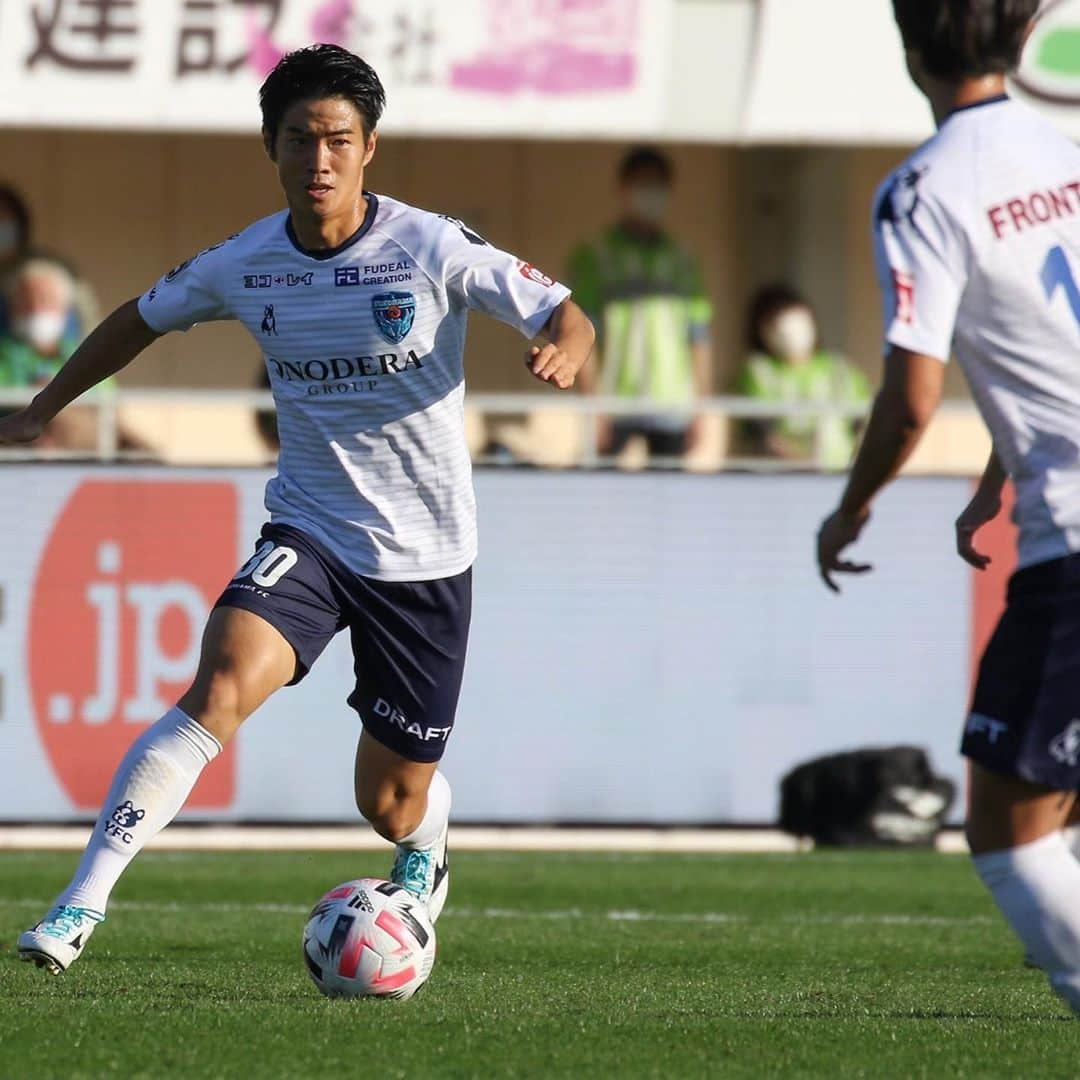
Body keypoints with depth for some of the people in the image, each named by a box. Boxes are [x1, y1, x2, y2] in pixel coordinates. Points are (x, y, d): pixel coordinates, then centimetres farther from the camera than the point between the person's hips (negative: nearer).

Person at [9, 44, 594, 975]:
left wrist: (563, 350, -34)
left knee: (393, 803, 7)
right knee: (218, 693, -27)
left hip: (426, 554, -1)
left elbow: (566, 315, -10)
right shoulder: (244, 264, -4)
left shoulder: (431, 249, -13)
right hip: (309, 533, 1)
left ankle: (426, 855, 48)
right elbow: (143, 318, 16)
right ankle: (80, 906, -27)